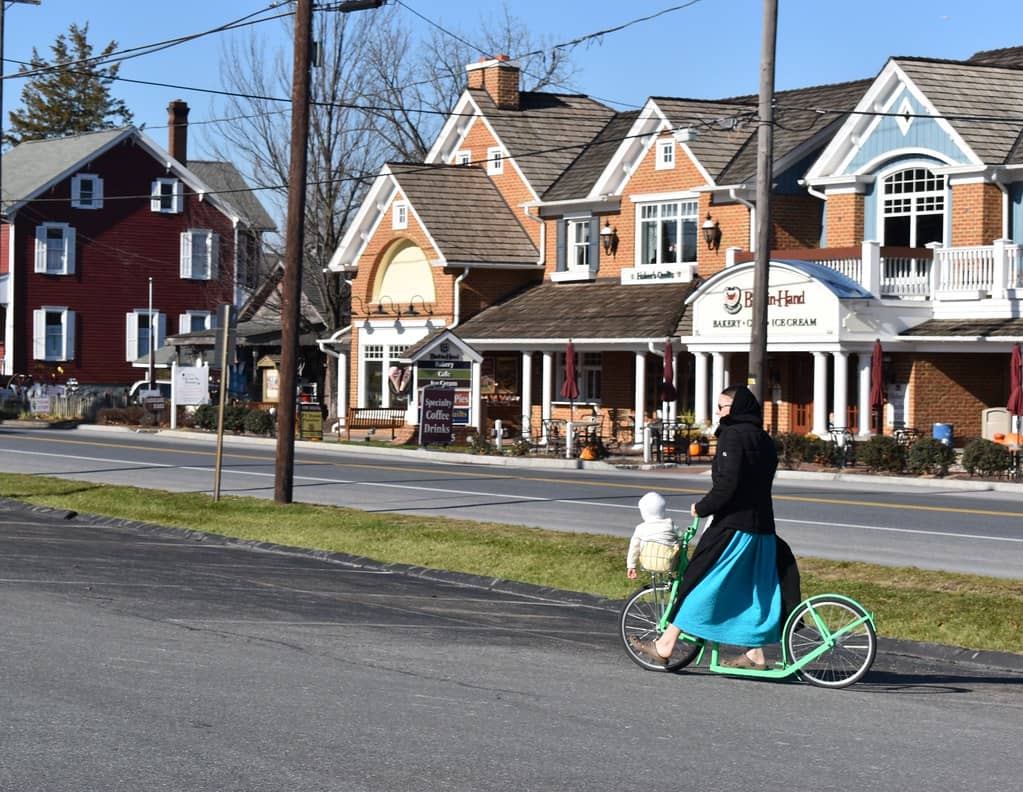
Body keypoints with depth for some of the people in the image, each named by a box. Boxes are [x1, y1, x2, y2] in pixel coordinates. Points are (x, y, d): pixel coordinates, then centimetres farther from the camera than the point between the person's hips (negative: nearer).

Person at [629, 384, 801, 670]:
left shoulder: (732, 435, -12)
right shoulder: (764, 440, 15)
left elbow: (727, 484, -21)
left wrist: (702, 507, -8)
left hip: (732, 526, -8)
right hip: (762, 525, 8)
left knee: (698, 582, -2)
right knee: (753, 590, 14)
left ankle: (664, 646, 2)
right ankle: (756, 654, 17)